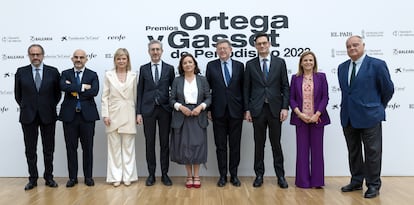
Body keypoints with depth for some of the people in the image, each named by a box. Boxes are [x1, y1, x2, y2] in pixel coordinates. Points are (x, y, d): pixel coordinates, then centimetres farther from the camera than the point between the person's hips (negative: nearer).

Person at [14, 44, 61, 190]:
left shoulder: (53, 72, 0)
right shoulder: (21, 72, 2)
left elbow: (58, 93, 7)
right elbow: (18, 94, 10)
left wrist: (51, 107, 3)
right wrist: (25, 107, 5)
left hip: (48, 116, 0)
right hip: (28, 116, 1)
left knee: (49, 149, 7)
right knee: (30, 150, 7)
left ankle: (49, 177, 19)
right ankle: (33, 179, 17)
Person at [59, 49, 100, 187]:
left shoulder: (92, 75, 6)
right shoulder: (65, 74, 8)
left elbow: (94, 91, -12)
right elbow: (63, 87, -13)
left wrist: (75, 91, -10)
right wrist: (82, 87, -15)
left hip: (87, 115, -1)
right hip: (69, 115, 1)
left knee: (88, 148, 5)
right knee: (71, 148, 6)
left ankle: (88, 177, 16)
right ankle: (72, 177, 18)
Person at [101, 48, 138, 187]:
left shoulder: (133, 75, 6)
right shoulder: (109, 75, 4)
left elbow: (135, 96, 8)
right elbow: (105, 96, 2)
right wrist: (105, 115, -5)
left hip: (128, 115, 1)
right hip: (113, 114, 0)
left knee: (128, 146, 5)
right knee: (114, 147, 5)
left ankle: (128, 176, 13)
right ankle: (116, 177, 13)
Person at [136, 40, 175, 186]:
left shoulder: (169, 68, 5)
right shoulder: (143, 69, 6)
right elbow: (140, 91, 5)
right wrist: (138, 112, -1)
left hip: (165, 110, 0)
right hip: (148, 110, 1)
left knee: (165, 143, 5)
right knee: (150, 143, 5)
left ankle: (164, 174, 15)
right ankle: (151, 174, 16)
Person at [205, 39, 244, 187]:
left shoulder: (239, 66, 5)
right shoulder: (211, 66, 4)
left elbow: (243, 88, 6)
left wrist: (245, 109, 2)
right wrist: (208, 109, -1)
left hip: (236, 111, 0)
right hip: (219, 111, 0)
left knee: (235, 144, 7)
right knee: (220, 145, 6)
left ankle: (234, 174, 18)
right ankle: (223, 175, 16)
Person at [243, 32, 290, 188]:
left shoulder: (280, 62, 5)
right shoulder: (250, 64, 6)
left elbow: (285, 87, 3)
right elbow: (246, 89, 6)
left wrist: (285, 107, -5)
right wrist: (247, 109, 0)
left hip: (275, 109, 0)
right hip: (257, 109, 0)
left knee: (276, 143, 6)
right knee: (259, 144, 6)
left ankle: (280, 175, 16)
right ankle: (259, 175, 17)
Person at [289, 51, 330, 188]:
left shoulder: (321, 77, 4)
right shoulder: (295, 78, 7)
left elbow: (325, 97, 0)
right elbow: (291, 98, 3)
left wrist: (317, 114, -11)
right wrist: (299, 113, -10)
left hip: (317, 118, 0)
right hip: (300, 118, 1)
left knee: (317, 149, 5)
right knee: (302, 149, 4)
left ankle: (317, 180, 14)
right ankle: (303, 181, 13)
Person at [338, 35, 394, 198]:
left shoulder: (377, 65, -7)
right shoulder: (342, 67, 9)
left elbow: (388, 89, 0)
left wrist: (379, 106, 9)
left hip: (369, 116, -5)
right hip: (348, 117, 6)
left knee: (372, 152, 3)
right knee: (353, 152, 14)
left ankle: (373, 185, 16)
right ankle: (356, 182, 26)